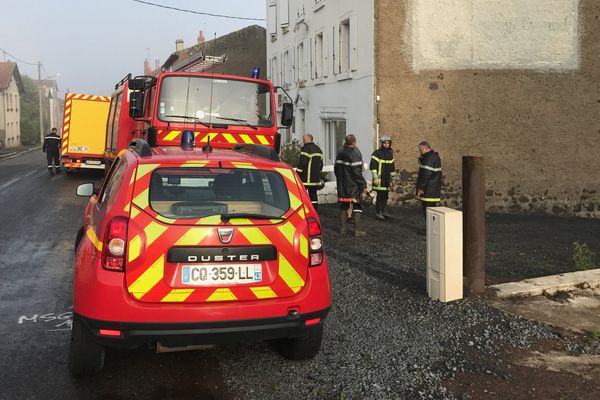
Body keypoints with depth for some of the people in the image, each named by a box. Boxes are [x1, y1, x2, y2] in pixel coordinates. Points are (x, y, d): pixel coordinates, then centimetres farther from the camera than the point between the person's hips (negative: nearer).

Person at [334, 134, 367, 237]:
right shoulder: (354, 154, -16)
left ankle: (342, 228, 20)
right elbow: (357, 172, -19)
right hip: (354, 186, -7)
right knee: (357, 207, 0)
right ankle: (357, 230, -3)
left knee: (343, 206, 15)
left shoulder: (340, 154, 8)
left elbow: (336, 168, 15)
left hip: (342, 185, 7)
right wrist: (363, 183, -11)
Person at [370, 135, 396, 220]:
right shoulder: (377, 153, -8)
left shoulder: (390, 153, 14)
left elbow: (392, 166, 22)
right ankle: (378, 213, 1)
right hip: (380, 178, -7)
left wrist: (392, 177, 21)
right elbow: (373, 166, -12)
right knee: (380, 196, -6)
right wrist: (375, 177, -17)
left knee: (385, 196, 11)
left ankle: (384, 212, 19)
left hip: (387, 179, 7)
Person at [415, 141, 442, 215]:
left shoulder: (429, 158, -17)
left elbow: (426, 174, -23)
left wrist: (420, 187, -21)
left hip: (429, 189, -10)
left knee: (427, 209, -8)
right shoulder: (435, 156, 16)